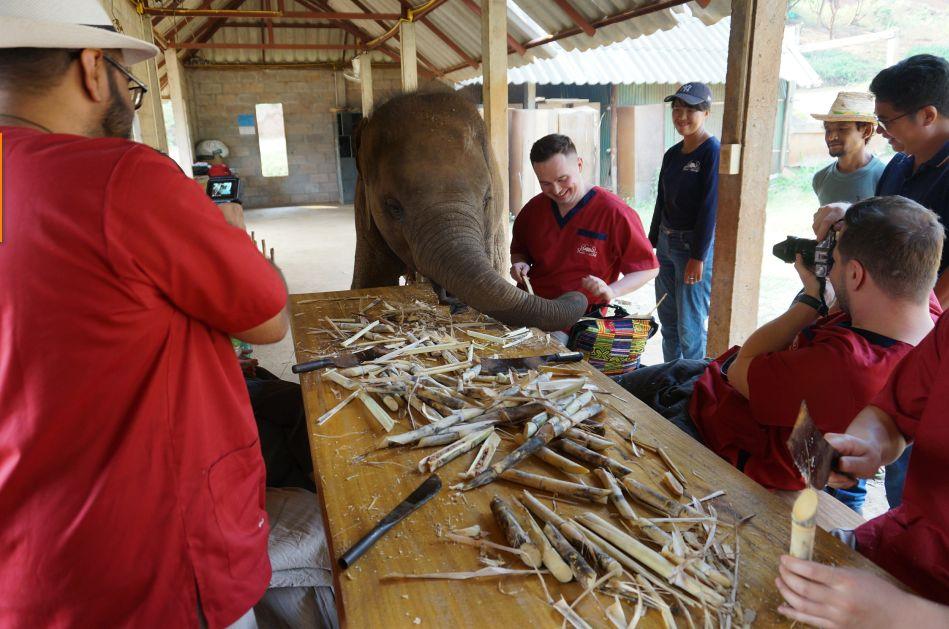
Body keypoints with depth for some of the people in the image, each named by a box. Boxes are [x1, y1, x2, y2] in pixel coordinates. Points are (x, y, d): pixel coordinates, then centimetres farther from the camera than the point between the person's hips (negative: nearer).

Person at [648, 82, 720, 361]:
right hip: (666, 242, 7)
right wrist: (652, 243, 15)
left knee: (689, 327, -3)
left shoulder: (713, 152, -11)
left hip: (695, 245, -7)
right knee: (668, 320, 14)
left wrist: (698, 256, -17)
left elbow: (711, 207, -15)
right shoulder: (672, 154, 10)